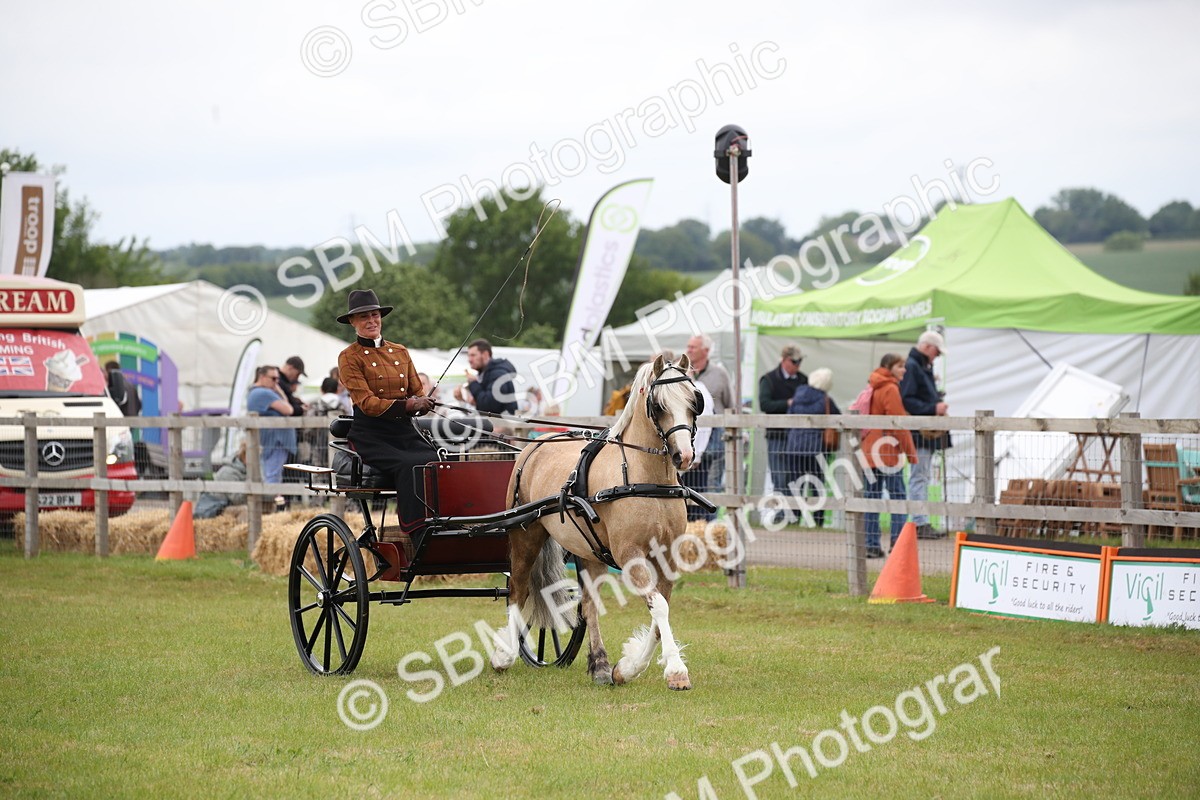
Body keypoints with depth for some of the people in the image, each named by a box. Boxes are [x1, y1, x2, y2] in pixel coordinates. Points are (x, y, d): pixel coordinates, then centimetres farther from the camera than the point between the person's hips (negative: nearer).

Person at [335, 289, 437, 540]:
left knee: (436, 462, -25)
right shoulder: (350, 357, 1)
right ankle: (418, 537, -34)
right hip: (371, 434, -5)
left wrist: (423, 403, -10)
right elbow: (366, 403, -9)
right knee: (408, 465, -32)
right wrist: (407, 405, -22)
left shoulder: (400, 352, 18)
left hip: (405, 430, 5)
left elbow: (418, 392, 16)